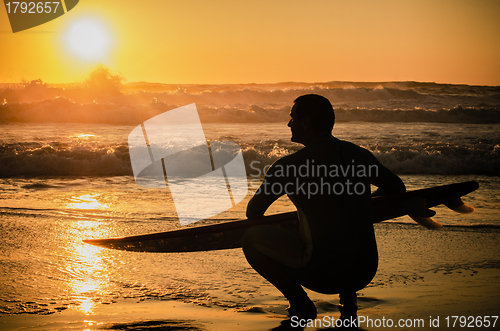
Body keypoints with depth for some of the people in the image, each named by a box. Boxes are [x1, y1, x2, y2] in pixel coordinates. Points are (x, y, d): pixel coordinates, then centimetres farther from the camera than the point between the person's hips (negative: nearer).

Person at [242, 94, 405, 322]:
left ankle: (300, 303, 5)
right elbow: (398, 189, 24)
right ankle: (348, 296, 17)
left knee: (251, 238, 11)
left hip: (322, 273, -5)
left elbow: (253, 213, 5)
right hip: (365, 273, 5)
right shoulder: (360, 156, 7)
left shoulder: (287, 166, -6)